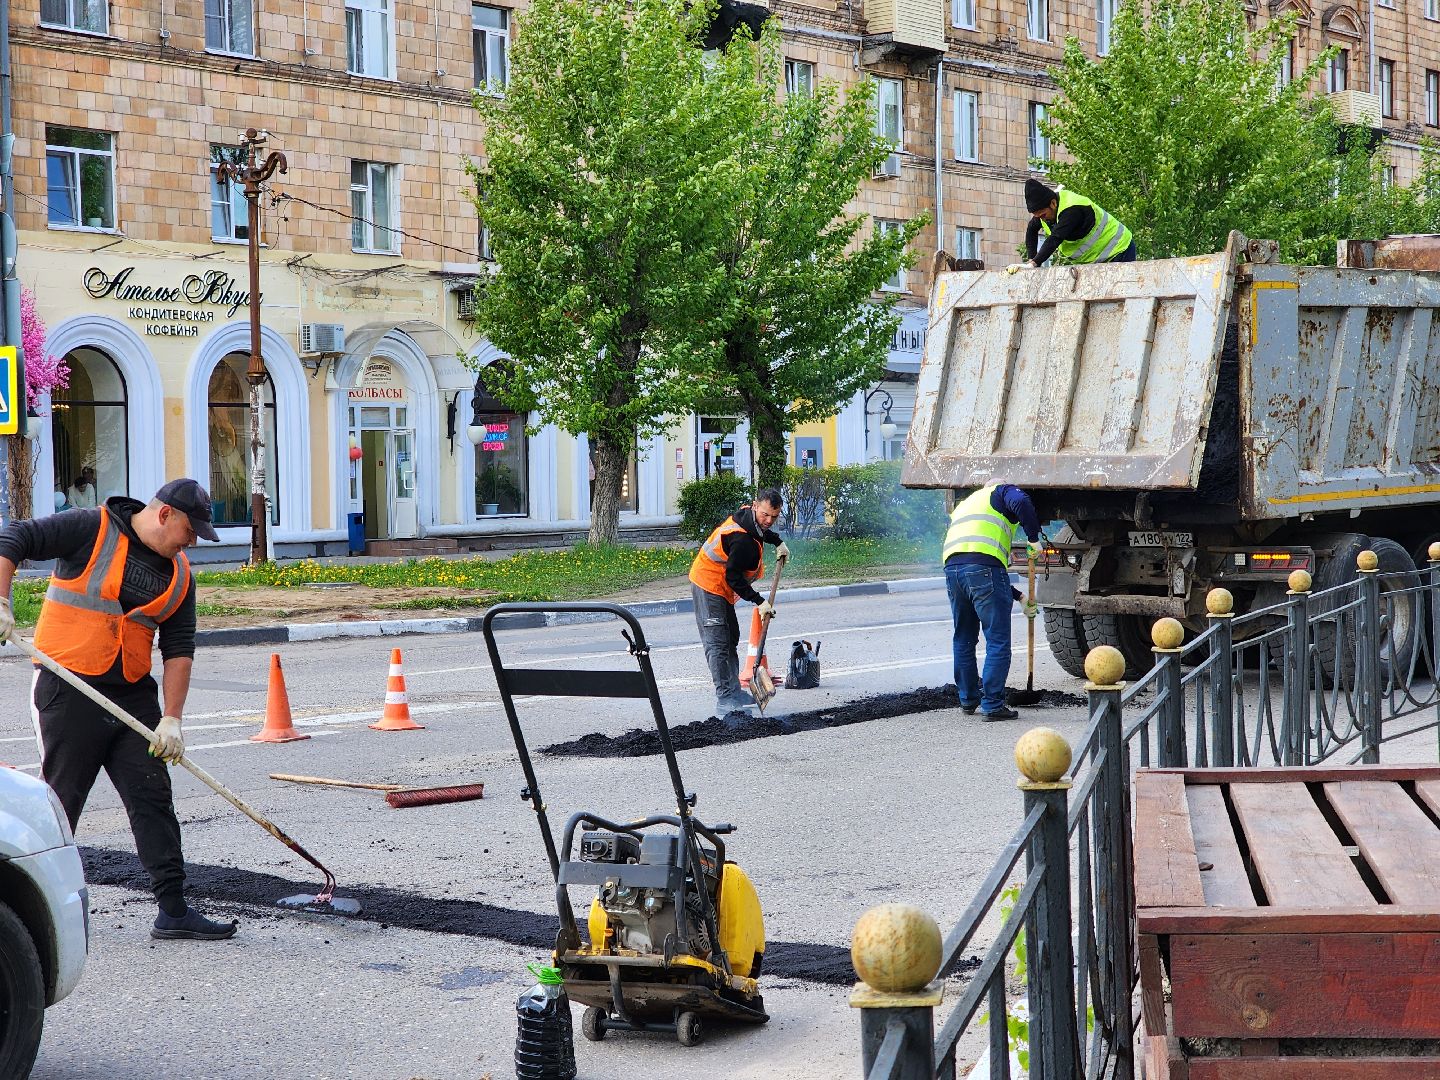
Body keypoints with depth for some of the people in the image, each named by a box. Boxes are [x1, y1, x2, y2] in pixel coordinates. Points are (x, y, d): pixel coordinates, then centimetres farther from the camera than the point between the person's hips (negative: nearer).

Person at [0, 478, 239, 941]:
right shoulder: (92, 529, -8)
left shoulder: (178, 574, 8)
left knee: (153, 799, 1)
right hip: (68, 690, -5)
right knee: (61, 800, 0)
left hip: (134, 695, 6)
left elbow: (179, 649, 7)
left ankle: (173, 910, 3)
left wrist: (172, 718, -1)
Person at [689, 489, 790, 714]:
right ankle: (725, 699, -15)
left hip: (720, 588, 11)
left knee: (731, 640, 15)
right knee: (717, 644, -13)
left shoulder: (747, 514, -1)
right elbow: (733, 577, -26)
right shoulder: (744, 540, -31)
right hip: (709, 587, -11)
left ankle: (734, 691, 22)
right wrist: (759, 602, -22)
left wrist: (778, 542, 19)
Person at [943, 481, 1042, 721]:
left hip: (952, 566, 7)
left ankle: (968, 698, 31)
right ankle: (992, 705, -6)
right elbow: (1021, 503, -12)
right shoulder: (1001, 492, 17)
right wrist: (1034, 539, 0)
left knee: (963, 639, 21)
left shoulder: (963, 506, 38)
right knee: (998, 642, -3)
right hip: (983, 566, -7)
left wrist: (1019, 598, 36)